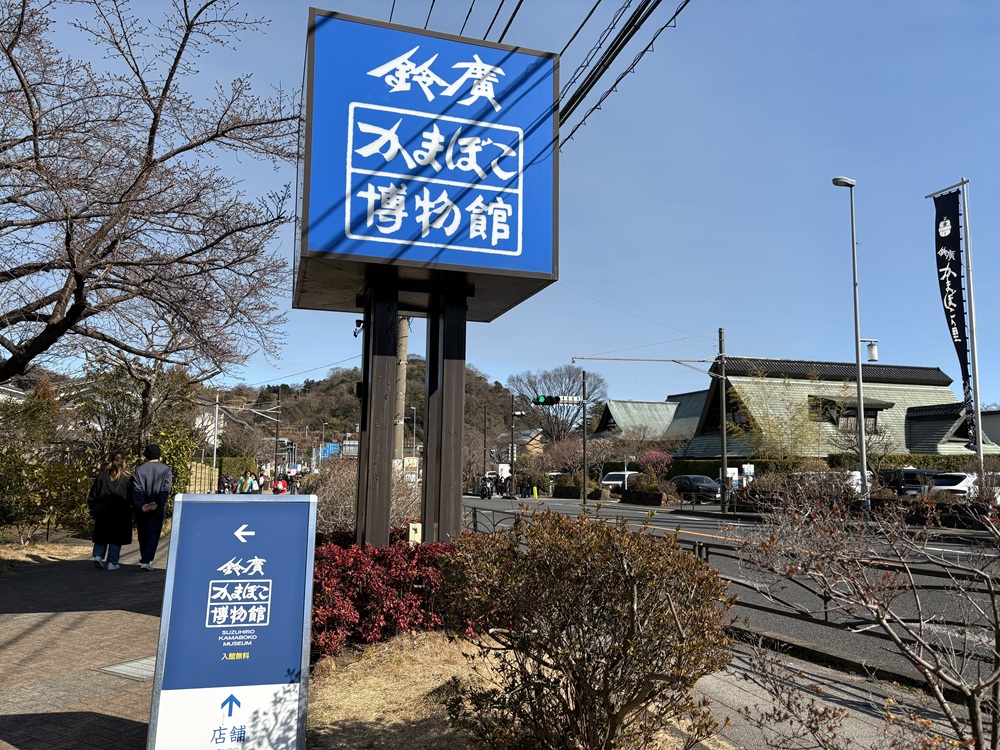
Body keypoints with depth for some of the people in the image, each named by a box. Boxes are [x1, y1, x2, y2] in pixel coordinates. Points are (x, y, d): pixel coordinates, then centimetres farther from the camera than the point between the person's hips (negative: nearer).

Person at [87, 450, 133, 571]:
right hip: (120, 514, -2)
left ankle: (98, 555, -2)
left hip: (102, 512, 2)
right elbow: (131, 497, -2)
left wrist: (92, 509, 12)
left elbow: (93, 494, 3)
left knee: (101, 536, 16)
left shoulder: (101, 475, 0)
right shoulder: (127, 478, -5)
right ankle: (112, 563, 4)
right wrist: (130, 510, 12)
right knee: (116, 538, 6)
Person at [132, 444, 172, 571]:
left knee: (142, 533, 16)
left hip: (142, 508, 2)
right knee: (153, 534, 1)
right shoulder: (166, 470, -1)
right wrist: (157, 503, -14)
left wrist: (141, 505, -11)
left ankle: (144, 559, 28)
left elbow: (136, 489, -7)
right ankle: (146, 560, -10)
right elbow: (166, 489, -12)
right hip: (158, 508, -2)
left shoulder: (139, 469, 2)